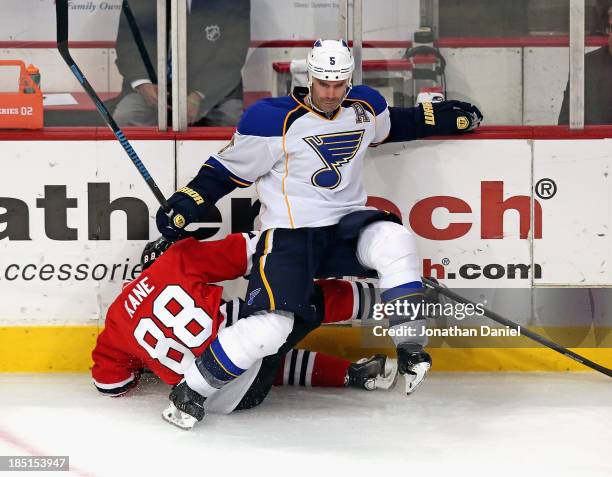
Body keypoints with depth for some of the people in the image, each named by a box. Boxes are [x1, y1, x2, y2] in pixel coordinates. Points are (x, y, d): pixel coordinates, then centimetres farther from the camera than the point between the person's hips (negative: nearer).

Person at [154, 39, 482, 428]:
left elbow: (391, 124, 30)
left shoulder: (366, 107, 6)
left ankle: (411, 348, -18)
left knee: (394, 240, -29)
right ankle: (191, 390, -4)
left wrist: (445, 117, 21)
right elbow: (227, 170, -2)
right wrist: (182, 207, -10)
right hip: (288, 234, -4)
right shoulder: (273, 120, -10)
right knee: (271, 326, -22)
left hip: (346, 225, 4)